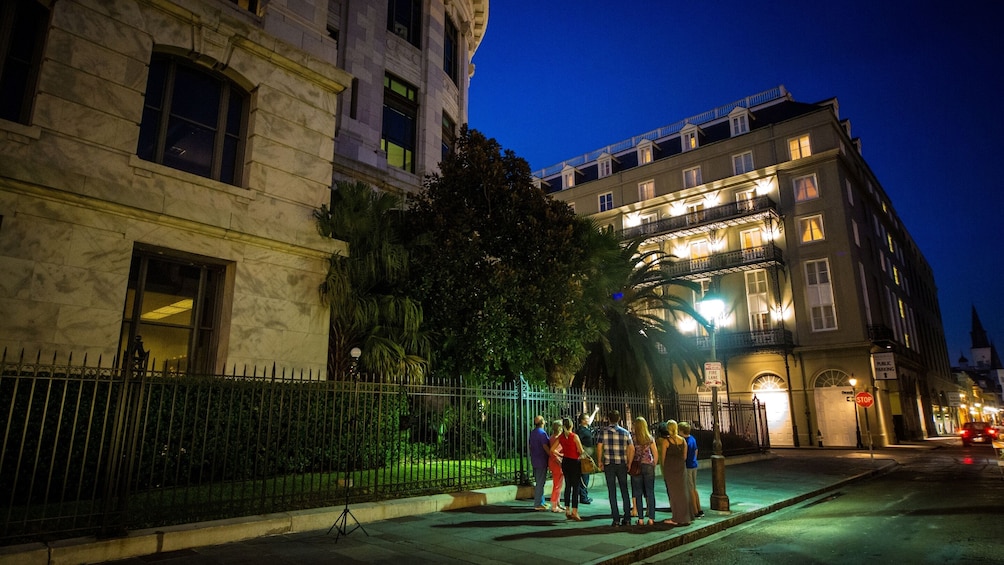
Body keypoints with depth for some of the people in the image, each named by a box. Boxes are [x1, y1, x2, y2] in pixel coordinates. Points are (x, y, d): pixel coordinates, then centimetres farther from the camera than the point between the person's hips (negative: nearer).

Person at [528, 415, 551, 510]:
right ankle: (538, 504, -1)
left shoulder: (532, 432, 11)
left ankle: (541, 501, 25)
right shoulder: (542, 433, -17)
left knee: (538, 482, 17)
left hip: (534, 460, 9)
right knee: (540, 483, -3)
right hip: (542, 461, -9)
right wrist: (551, 456, -20)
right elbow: (545, 446, -23)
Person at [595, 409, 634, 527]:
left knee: (612, 492, 4)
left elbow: (599, 447, -6)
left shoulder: (603, 431, -2)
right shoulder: (625, 432, 5)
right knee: (624, 491, 13)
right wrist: (629, 463, 9)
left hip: (609, 464, -2)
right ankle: (627, 518, 14)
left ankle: (616, 519, 4)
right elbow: (632, 449, 2)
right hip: (622, 464, 2)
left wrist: (599, 461, 4)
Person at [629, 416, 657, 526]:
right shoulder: (650, 438, 1)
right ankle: (651, 518, 9)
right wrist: (654, 465, 13)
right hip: (648, 466, 2)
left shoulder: (632, 438, -6)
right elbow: (655, 454, 2)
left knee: (638, 494, 6)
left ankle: (641, 519, 7)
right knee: (650, 493, 8)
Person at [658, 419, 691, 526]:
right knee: (682, 492, 11)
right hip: (681, 467, 4)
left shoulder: (665, 441, -11)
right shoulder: (683, 440, 2)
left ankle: (677, 518, 7)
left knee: (673, 492, 4)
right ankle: (685, 518, 16)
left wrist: (663, 469, 7)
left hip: (669, 467, -4)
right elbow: (685, 456, 7)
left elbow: (663, 456, -6)